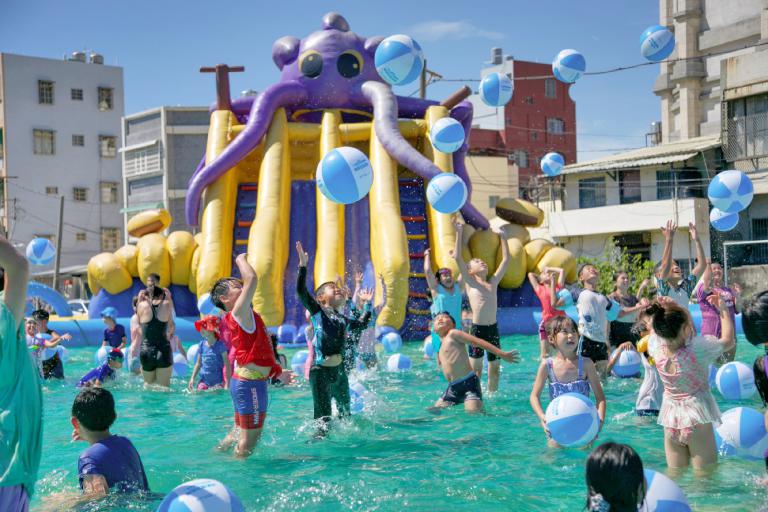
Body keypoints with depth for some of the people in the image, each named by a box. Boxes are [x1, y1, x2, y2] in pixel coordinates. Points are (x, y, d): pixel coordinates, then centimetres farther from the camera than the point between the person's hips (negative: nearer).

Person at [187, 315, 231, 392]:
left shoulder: (220, 345, -8)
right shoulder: (202, 345, 5)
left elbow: (227, 365, -8)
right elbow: (198, 363, 14)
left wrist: (227, 384, -13)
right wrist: (192, 378, 7)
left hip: (218, 382, -4)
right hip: (204, 381, 4)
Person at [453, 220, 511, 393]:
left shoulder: (493, 282, 13)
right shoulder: (470, 282, 2)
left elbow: (506, 260, 18)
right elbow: (458, 258, -5)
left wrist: (503, 238, 18)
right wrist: (459, 233, -6)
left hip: (493, 329, 4)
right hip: (477, 329, -4)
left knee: (494, 368, 10)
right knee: (476, 369, -1)